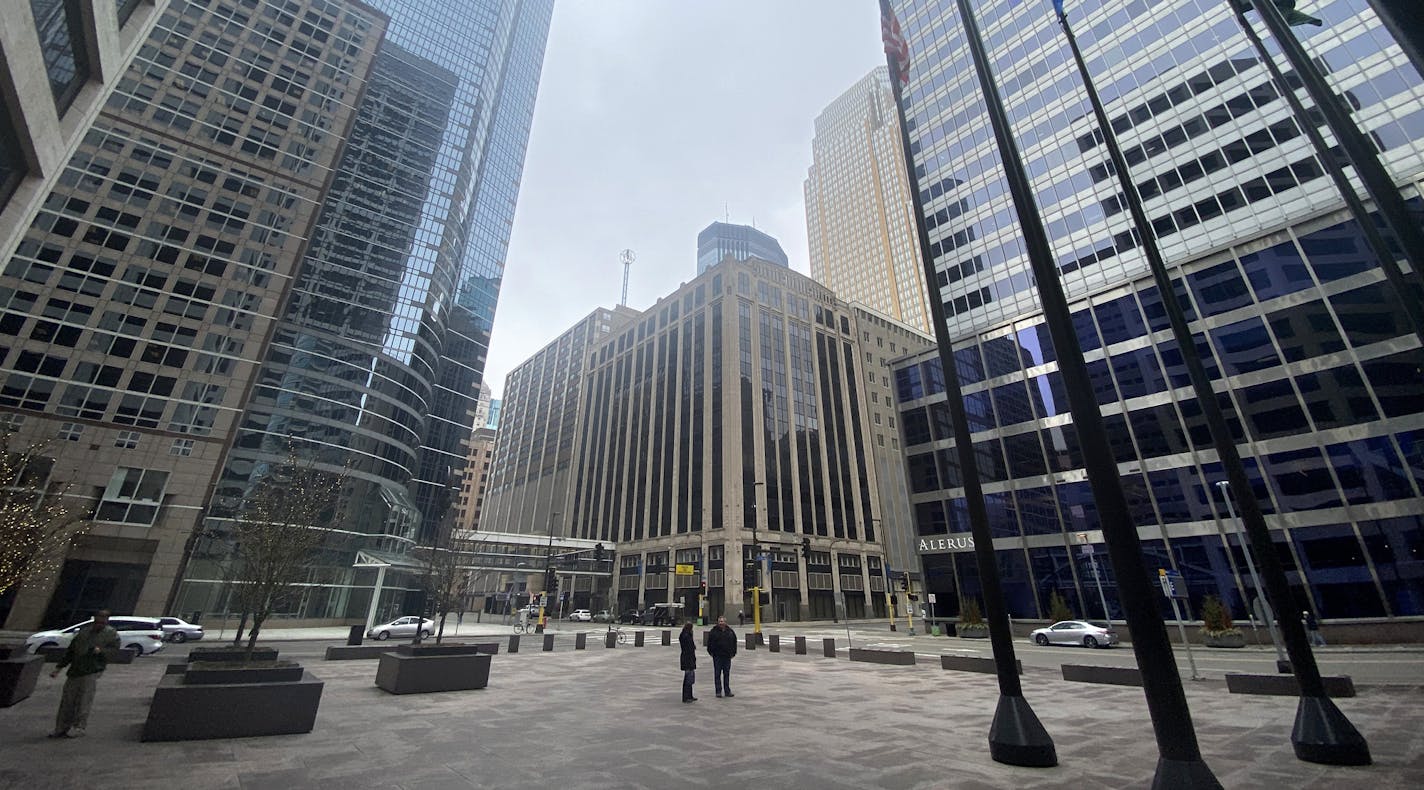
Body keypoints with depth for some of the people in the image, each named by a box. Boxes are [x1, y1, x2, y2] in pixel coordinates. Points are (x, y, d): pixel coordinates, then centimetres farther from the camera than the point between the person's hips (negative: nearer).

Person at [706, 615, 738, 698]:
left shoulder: (730, 631, 5)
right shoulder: (714, 631, -4)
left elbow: (734, 642, 14)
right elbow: (709, 643, -1)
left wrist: (733, 652, 9)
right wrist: (711, 652, -5)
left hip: (727, 656, 3)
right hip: (717, 656, -3)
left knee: (727, 674, 9)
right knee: (717, 674, 2)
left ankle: (727, 691, 17)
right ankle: (718, 691, 10)